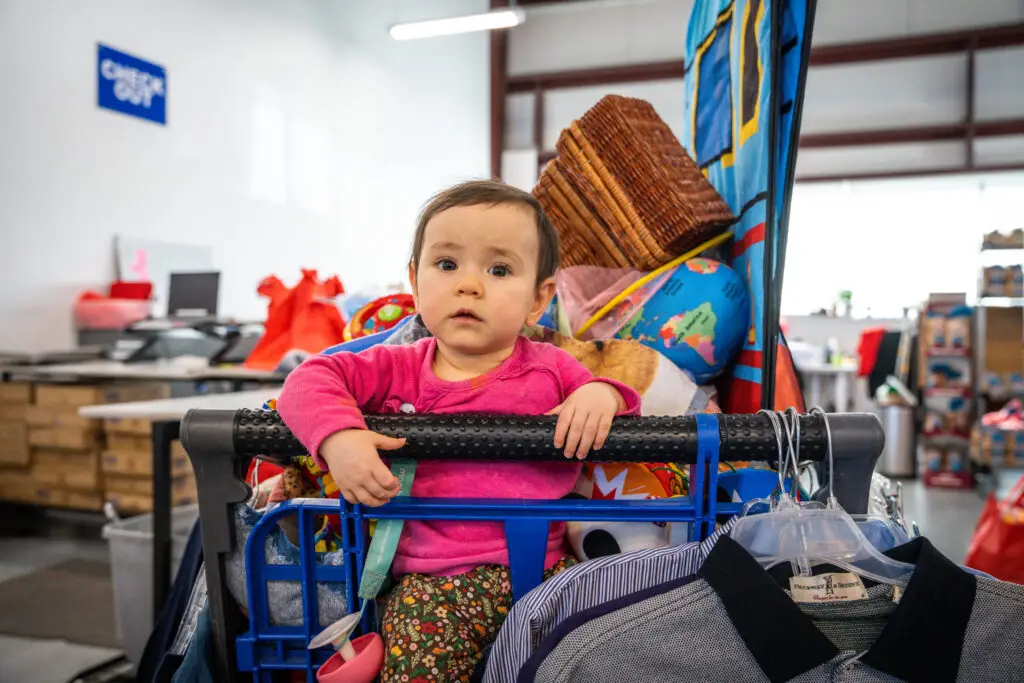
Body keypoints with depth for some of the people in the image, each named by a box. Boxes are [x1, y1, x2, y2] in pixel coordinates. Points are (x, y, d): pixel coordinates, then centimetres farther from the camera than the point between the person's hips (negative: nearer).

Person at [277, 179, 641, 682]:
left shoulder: (551, 369, 7)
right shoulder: (400, 370, 4)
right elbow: (311, 379, -1)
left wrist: (602, 395, -10)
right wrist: (339, 437, -21)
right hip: (433, 578, -1)